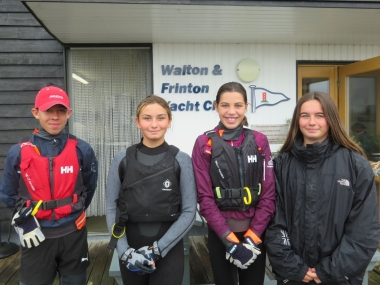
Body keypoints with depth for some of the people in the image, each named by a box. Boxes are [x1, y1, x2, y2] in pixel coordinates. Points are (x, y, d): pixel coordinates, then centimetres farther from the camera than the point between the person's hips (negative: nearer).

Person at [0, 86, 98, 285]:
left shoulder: (82, 150, -7)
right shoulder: (18, 152, -7)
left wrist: (75, 212, 7)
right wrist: (25, 221, -4)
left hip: (73, 233, 1)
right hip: (36, 236, 0)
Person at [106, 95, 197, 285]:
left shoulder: (181, 161, -8)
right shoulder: (122, 160, -4)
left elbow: (189, 212, -8)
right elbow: (112, 209, -1)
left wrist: (158, 249, -13)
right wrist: (124, 251, -11)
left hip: (169, 250, -1)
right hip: (130, 249, 2)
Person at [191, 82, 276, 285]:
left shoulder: (259, 141, 0)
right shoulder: (204, 143, -6)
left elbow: (269, 194, -2)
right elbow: (205, 197, -8)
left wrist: (252, 237, -10)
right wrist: (229, 238, -13)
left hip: (255, 232, 2)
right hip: (220, 233, -2)